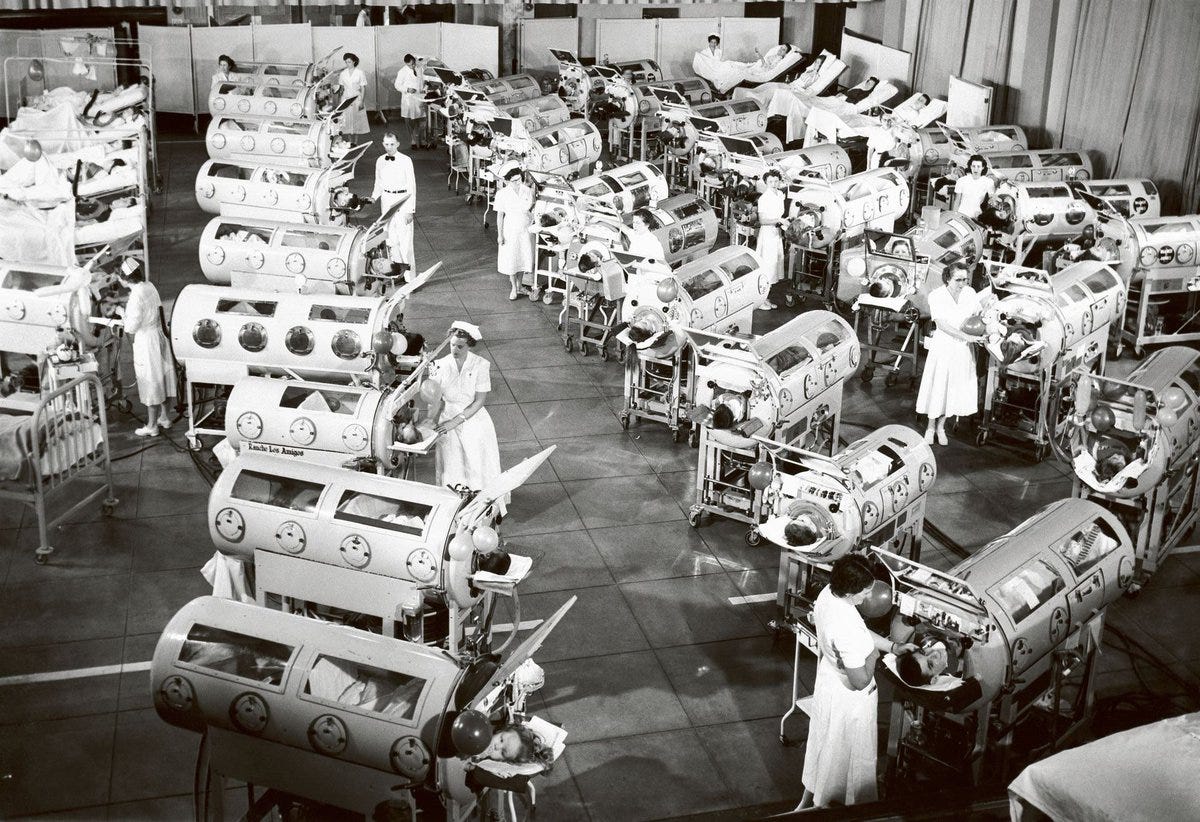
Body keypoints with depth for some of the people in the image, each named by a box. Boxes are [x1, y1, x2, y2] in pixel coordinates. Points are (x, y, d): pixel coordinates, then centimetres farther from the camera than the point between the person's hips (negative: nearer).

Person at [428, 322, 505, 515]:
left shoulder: (481, 365, -11)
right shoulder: (440, 366, -6)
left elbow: (479, 401, -11)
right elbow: (435, 401, -4)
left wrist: (455, 421, -17)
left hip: (474, 419, -1)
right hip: (448, 422, 1)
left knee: (479, 468, 4)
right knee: (452, 469, 4)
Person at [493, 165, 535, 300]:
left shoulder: (527, 191, -5)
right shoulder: (503, 194, -11)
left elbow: (531, 210, 7)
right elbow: (500, 215, -7)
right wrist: (500, 234, -8)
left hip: (526, 229, 2)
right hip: (510, 230, -2)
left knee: (524, 257, 8)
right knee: (511, 259, 6)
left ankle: (519, 286, 28)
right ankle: (514, 288, 23)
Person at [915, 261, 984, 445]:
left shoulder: (970, 293, -2)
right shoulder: (936, 296, -14)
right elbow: (942, 324, -20)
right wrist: (967, 337, -26)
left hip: (963, 348, 4)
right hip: (943, 345, -3)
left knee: (957, 387, 9)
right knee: (937, 385, 4)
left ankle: (941, 425, 25)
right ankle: (931, 425, 21)